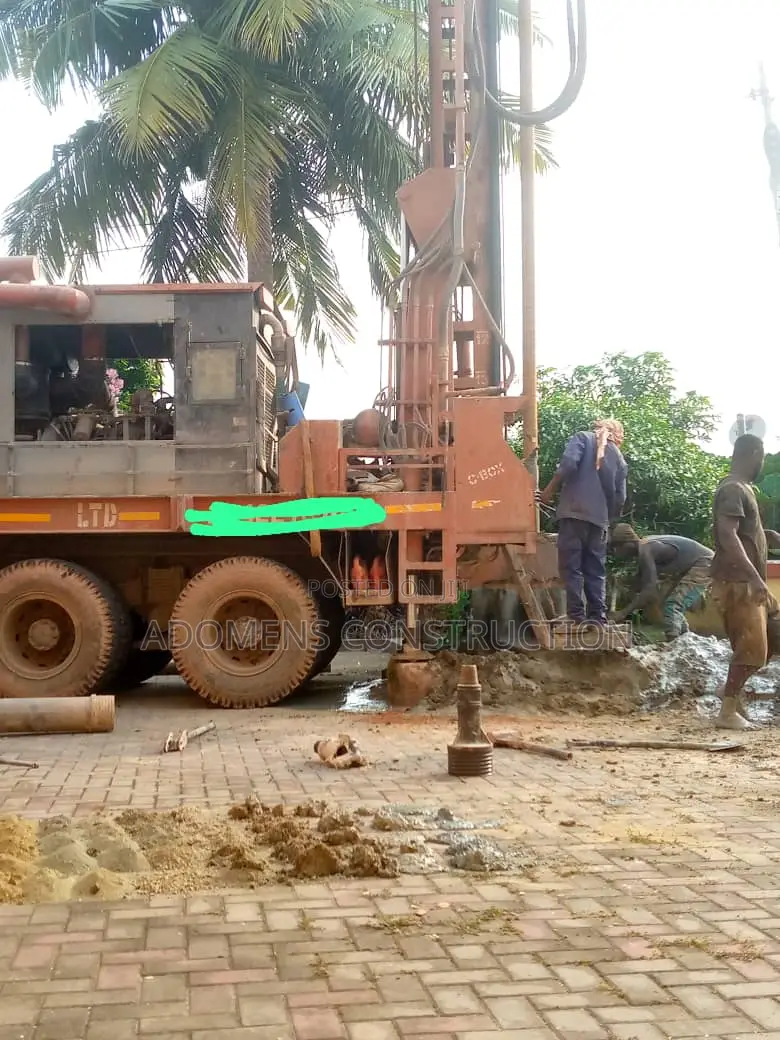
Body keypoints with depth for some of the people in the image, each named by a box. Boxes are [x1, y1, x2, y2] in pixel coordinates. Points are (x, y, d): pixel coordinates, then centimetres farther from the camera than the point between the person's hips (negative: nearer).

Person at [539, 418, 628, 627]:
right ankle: (597, 616, 3)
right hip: (599, 518, 4)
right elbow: (620, 498, 15)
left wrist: (549, 491, -1)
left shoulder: (583, 437, 10)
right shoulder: (619, 458, 22)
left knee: (571, 565, -5)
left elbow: (568, 463, -9)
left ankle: (576, 615, -11)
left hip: (575, 511, -4)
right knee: (595, 569, 10)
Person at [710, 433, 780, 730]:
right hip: (737, 582, -10)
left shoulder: (741, 488, 17)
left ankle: (735, 692, 20)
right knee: (751, 648, -8)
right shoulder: (733, 489, -15)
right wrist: (755, 577, -31)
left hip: (749, 582, 10)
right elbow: (727, 535, -26)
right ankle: (728, 712, 0)